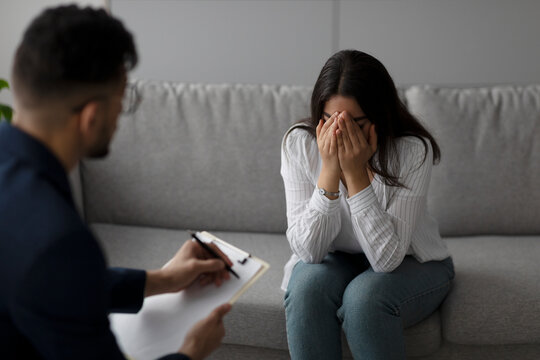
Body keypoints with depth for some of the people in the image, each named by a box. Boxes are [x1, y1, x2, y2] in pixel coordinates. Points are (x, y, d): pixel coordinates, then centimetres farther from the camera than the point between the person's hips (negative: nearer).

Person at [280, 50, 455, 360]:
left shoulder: (413, 151, -24)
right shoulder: (299, 143, -18)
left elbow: (387, 257, -29)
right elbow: (308, 250, -22)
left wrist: (355, 172, -34)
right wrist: (330, 169, -32)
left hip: (410, 263, -2)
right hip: (333, 261, 2)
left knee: (364, 296, -32)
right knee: (308, 286, -30)